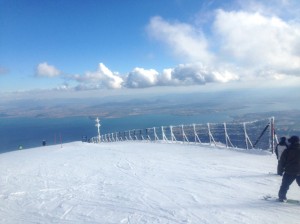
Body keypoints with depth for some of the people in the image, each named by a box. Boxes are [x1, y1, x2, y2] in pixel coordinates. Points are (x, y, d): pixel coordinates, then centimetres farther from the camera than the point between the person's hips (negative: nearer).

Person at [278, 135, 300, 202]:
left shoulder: (287, 151, -6)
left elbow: (282, 162, -3)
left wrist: (280, 171, 7)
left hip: (289, 172, -1)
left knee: (284, 185, 9)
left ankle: (282, 197, 10)